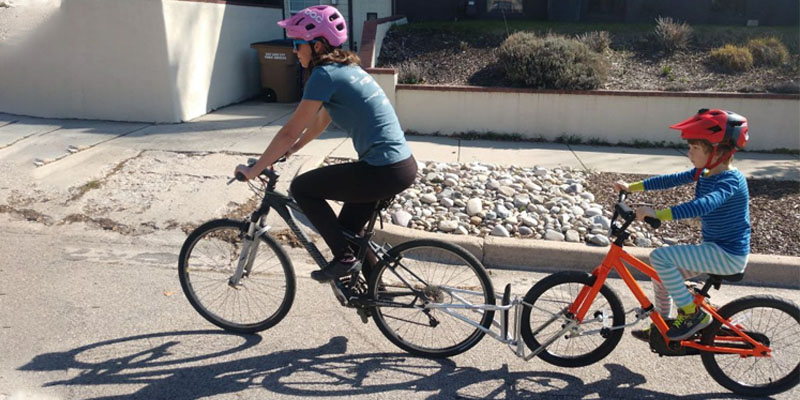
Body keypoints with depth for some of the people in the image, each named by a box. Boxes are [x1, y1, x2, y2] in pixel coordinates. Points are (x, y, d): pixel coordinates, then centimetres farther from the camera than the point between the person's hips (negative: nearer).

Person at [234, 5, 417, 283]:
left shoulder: (324, 74, -12)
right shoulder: (346, 68, 16)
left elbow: (290, 131, -10)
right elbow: (320, 122, 26)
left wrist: (253, 170, -1)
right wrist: (288, 151, 29)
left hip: (385, 172, -9)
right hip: (403, 165, 9)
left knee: (301, 187, 3)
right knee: (348, 232, 22)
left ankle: (345, 259, 6)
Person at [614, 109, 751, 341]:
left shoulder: (730, 180, -23)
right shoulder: (703, 173, 3)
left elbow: (705, 205, -40)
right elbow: (670, 180, 9)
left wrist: (658, 214, -48)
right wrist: (632, 187, 2)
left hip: (729, 255, -9)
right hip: (714, 250, 9)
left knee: (660, 257, -19)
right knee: (663, 273, 9)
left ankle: (692, 314, -6)